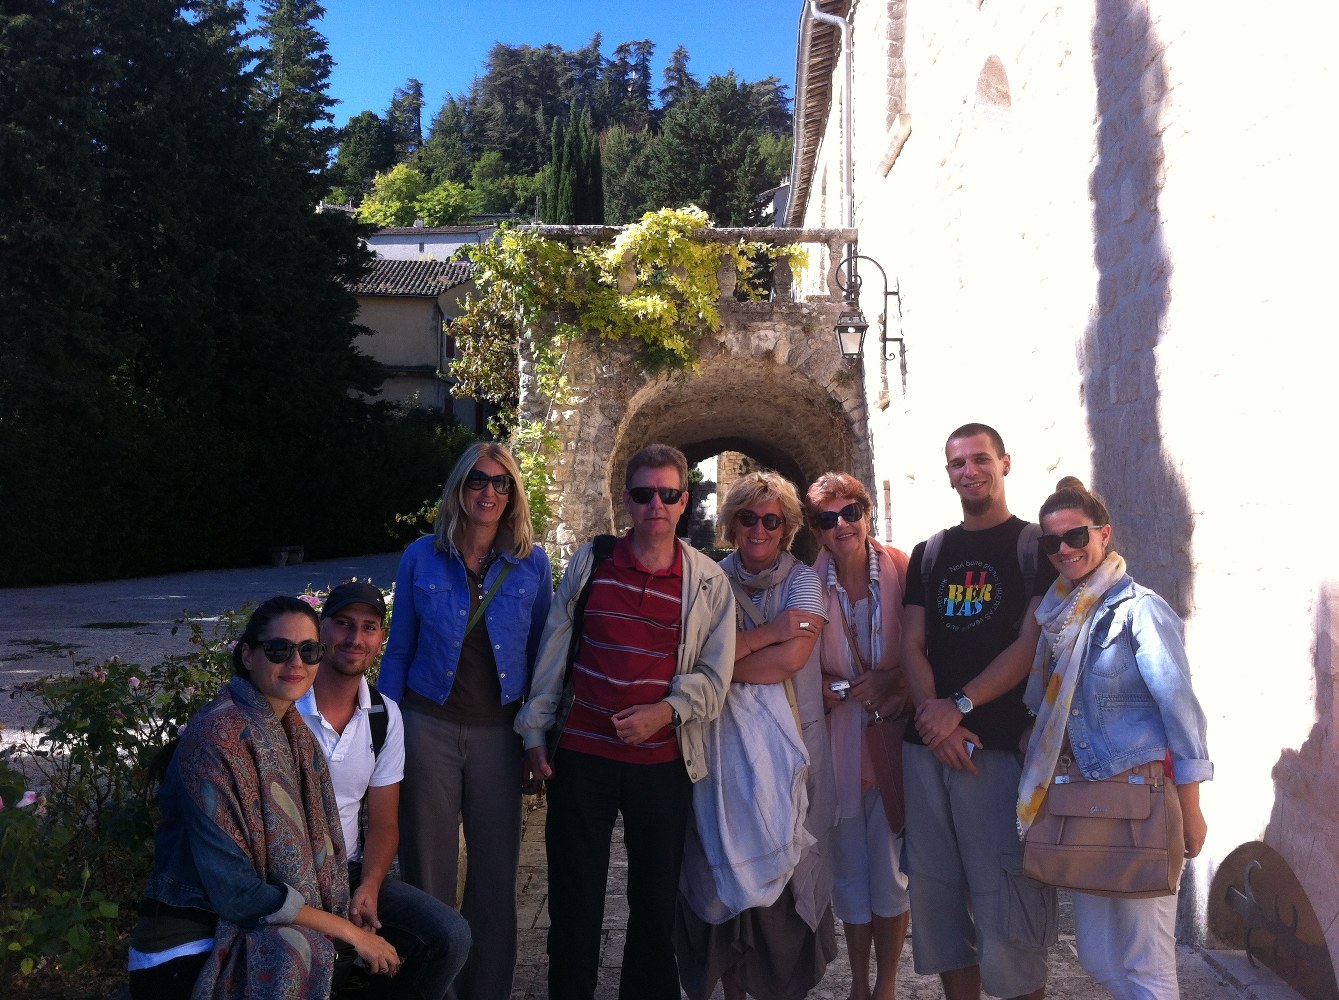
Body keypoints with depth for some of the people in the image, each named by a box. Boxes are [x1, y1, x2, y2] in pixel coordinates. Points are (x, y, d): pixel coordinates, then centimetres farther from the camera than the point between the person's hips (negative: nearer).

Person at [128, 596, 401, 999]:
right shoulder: (220, 737, -19)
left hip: (248, 934, 8)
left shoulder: (288, 728, 6)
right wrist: (347, 930, -15)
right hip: (190, 951, -8)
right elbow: (235, 891, -21)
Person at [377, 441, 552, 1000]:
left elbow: (540, 653, 6)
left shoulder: (532, 564, 0)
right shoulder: (422, 558, -1)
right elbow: (398, 651, 5)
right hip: (429, 726, 0)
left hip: (498, 731, 0)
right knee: (428, 867, 9)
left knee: (495, 868, 7)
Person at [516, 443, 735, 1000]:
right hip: (581, 755, 0)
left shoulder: (708, 582, 0)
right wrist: (535, 730, 5)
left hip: (663, 761, 0)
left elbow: (714, 676, 1)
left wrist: (666, 710, -15)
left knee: (656, 900, 12)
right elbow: (553, 650, 6)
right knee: (574, 898, 9)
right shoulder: (590, 560, 2)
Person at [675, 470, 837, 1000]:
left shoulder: (803, 581, -1)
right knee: (723, 861, 5)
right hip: (723, 737, 1)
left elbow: (790, 659, -16)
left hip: (788, 741, -1)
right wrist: (770, 630, -16)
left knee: (785, 862, 5)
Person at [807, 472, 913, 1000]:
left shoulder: (901, 568, -6)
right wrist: (846, 690, -12)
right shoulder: (809, 579, -3)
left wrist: (894, 681, -16)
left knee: (892, 863, 6)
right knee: (849, 865, 10)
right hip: (838, 735, 1)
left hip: (894, 734, -1)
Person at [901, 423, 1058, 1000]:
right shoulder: (929, 554, 15)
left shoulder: (1036, 545, 2)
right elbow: (912, 644, 9)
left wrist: (959, 705, -13)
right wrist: (932, 714, -8)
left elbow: (1031, 645, -8)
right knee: (935, 891, 10)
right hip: (927, 745, 5)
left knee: (1005, 898, -2)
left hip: (1003, 749, -5)